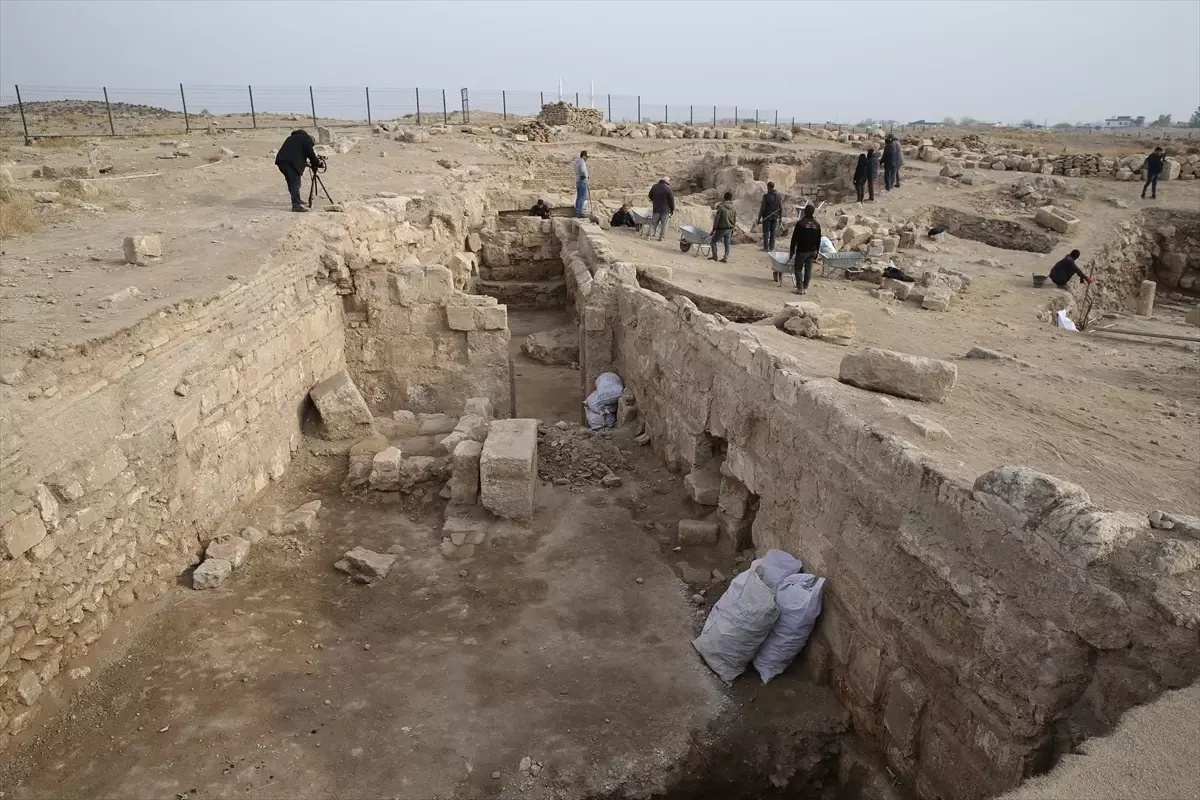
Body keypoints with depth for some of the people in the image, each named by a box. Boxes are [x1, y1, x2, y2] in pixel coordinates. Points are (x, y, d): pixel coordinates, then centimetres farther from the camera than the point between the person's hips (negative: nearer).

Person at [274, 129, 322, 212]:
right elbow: (310, 153, 2)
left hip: (280, 160, 8)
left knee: (291, 181, 21)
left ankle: (296, 200, 32)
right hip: (291, 162, -8)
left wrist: (305, 163, 34)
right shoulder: (306, 138, 10)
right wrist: (317, 163, 15)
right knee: (295, 182, -10)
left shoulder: (292, 138, 34)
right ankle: (296, 204, -19)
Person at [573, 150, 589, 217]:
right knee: (583, 198, -9)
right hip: (582, 181, -10)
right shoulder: (582, 162, -15)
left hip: (577, 181, 10)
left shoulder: (577, 162, 12)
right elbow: (583, 170, -31)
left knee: (578, 197, 16)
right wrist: (585, 176, -14)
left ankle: (577, 212, 21)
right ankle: (580, 212, -14)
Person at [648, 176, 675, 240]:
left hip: (656, 209, 4)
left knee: (653, 222, 12)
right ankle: (661, 237, 7)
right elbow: (671, 200, -8)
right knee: (664, 224, 6)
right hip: (665, 210, -4)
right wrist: (672, 209, 4)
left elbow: (650, 196, 16)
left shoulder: (654, 187, 2)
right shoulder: (668, 189, -13)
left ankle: (650, 234, 5)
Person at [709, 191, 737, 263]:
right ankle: (726, 258, 9)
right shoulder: (734, 209, 1)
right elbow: (735, 220, 8)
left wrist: (714, 229, -7)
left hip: (721, 228, -5)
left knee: (714, 241, 11)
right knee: (727, 243, 12)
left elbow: (717, 219, -13)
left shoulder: (721, 206, -14)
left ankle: (714, 256, 7)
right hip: (729, 229, 5)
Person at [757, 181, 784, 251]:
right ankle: (772, 247, 16)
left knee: (766, 232, 3)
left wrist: (759, 218, -6)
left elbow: (762, 208, -12)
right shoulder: (779, 196, 1)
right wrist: (780, 218, 13)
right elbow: (781, 208, 4)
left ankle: (766, 247, 2)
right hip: (775, 217, 4)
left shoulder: (766, 196, -13)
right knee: (773, 232, 13)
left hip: (767, 217, -4)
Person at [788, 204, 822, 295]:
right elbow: (818, 240, 10)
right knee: (808, 269, 10)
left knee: (798, 269, 5)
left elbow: (794, 238, -11)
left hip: (802, 251, -5)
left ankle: (800, 288, -2)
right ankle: (805, 288, 12)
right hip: (812, 251, 5)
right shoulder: (817, 224, 4)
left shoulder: (800, 223, -12)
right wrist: (816, 253, 18)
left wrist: (792, 251, -4)